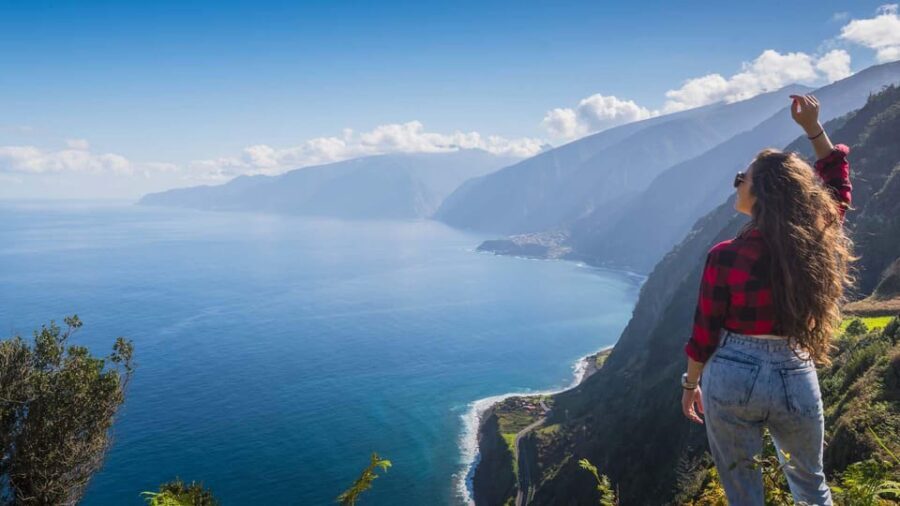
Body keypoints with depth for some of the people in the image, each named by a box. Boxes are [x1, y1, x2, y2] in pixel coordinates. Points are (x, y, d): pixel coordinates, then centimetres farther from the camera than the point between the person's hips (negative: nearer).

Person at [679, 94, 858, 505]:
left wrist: (691, 385, 5)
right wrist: (813, 128, 12)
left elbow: (704, 335, -10)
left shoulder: (725, 257, -18)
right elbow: (838, 185, 12)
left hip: (732, 378, -3)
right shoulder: (818, 243, -9)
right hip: (796, 380, 3)